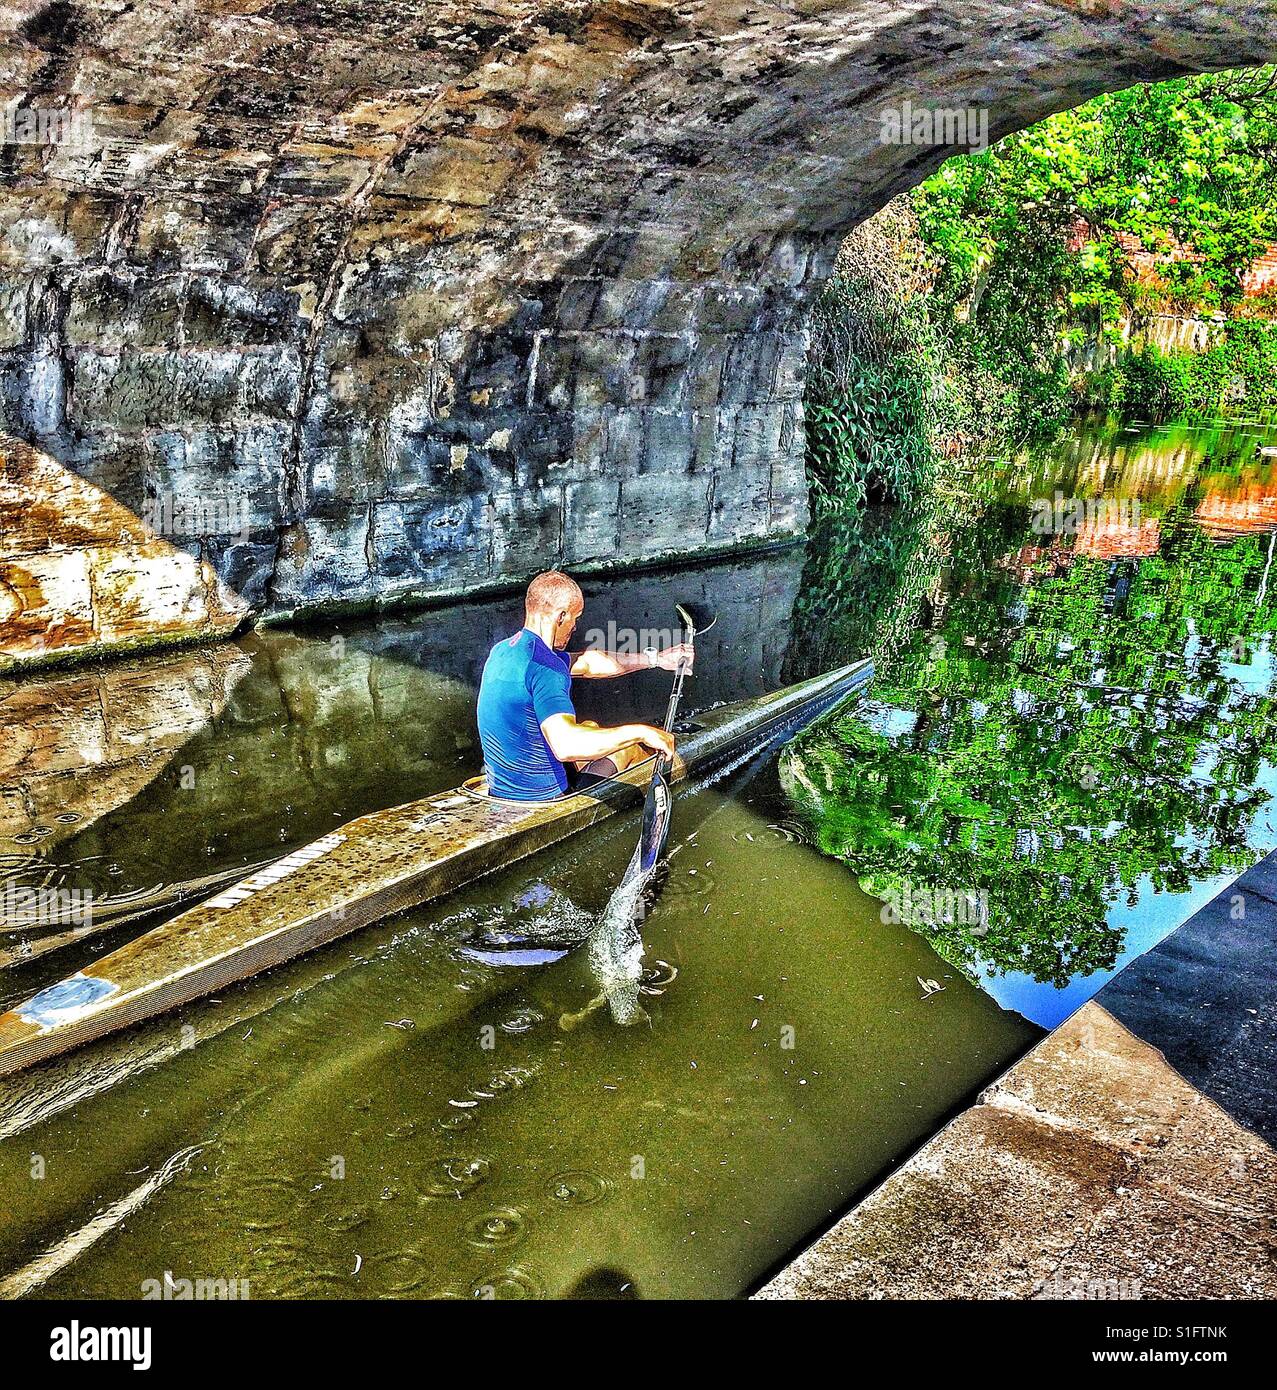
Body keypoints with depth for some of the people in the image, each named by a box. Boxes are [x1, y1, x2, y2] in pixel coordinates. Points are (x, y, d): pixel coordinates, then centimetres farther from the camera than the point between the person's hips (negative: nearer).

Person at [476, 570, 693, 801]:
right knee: (628, 746, 13)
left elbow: (587, 663, 15)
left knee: (589, 727, 27)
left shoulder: (503, 650, 5)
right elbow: (566, 745, -38)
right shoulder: (545, 667, -25)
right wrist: (640, 732, -29)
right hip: (542, 798, -8)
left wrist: (655, 658, 19)